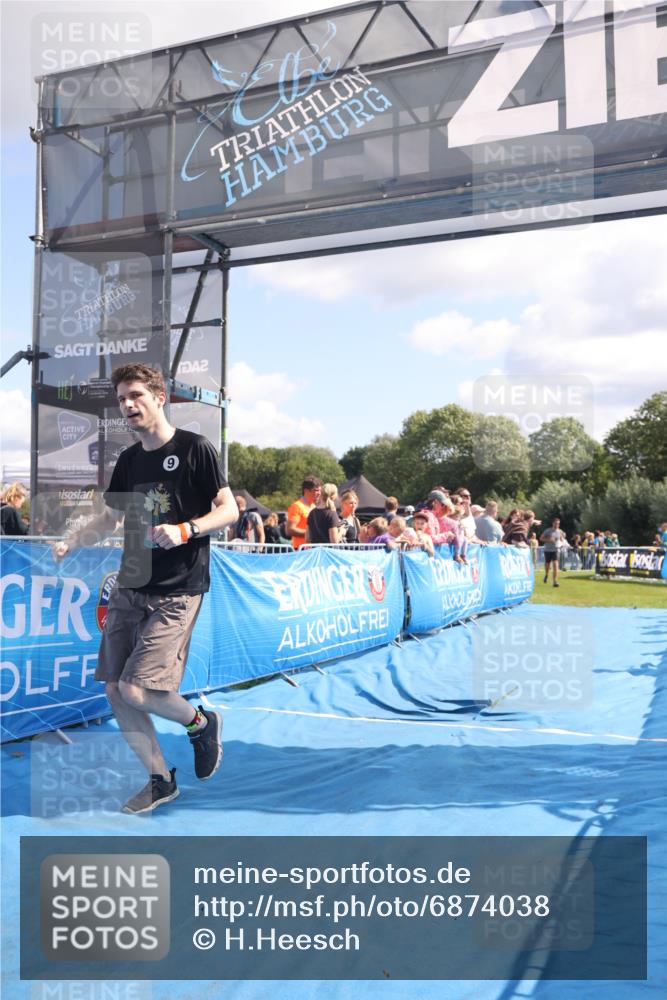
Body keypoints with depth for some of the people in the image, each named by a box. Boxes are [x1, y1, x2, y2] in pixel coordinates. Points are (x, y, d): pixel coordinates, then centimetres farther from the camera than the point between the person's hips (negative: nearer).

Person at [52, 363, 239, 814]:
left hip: (177, 592, -7)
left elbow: (229, 510, -8)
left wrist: (185, 531, -24)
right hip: (129, 587, 7)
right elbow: (112, 518, 20)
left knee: (137, 691, -15)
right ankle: (161, 780, 25)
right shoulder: (129, 460, 10)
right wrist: (68, 542, 5)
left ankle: (201, 722, 17)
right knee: (115, 691, 6)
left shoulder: (196, 449, -8)